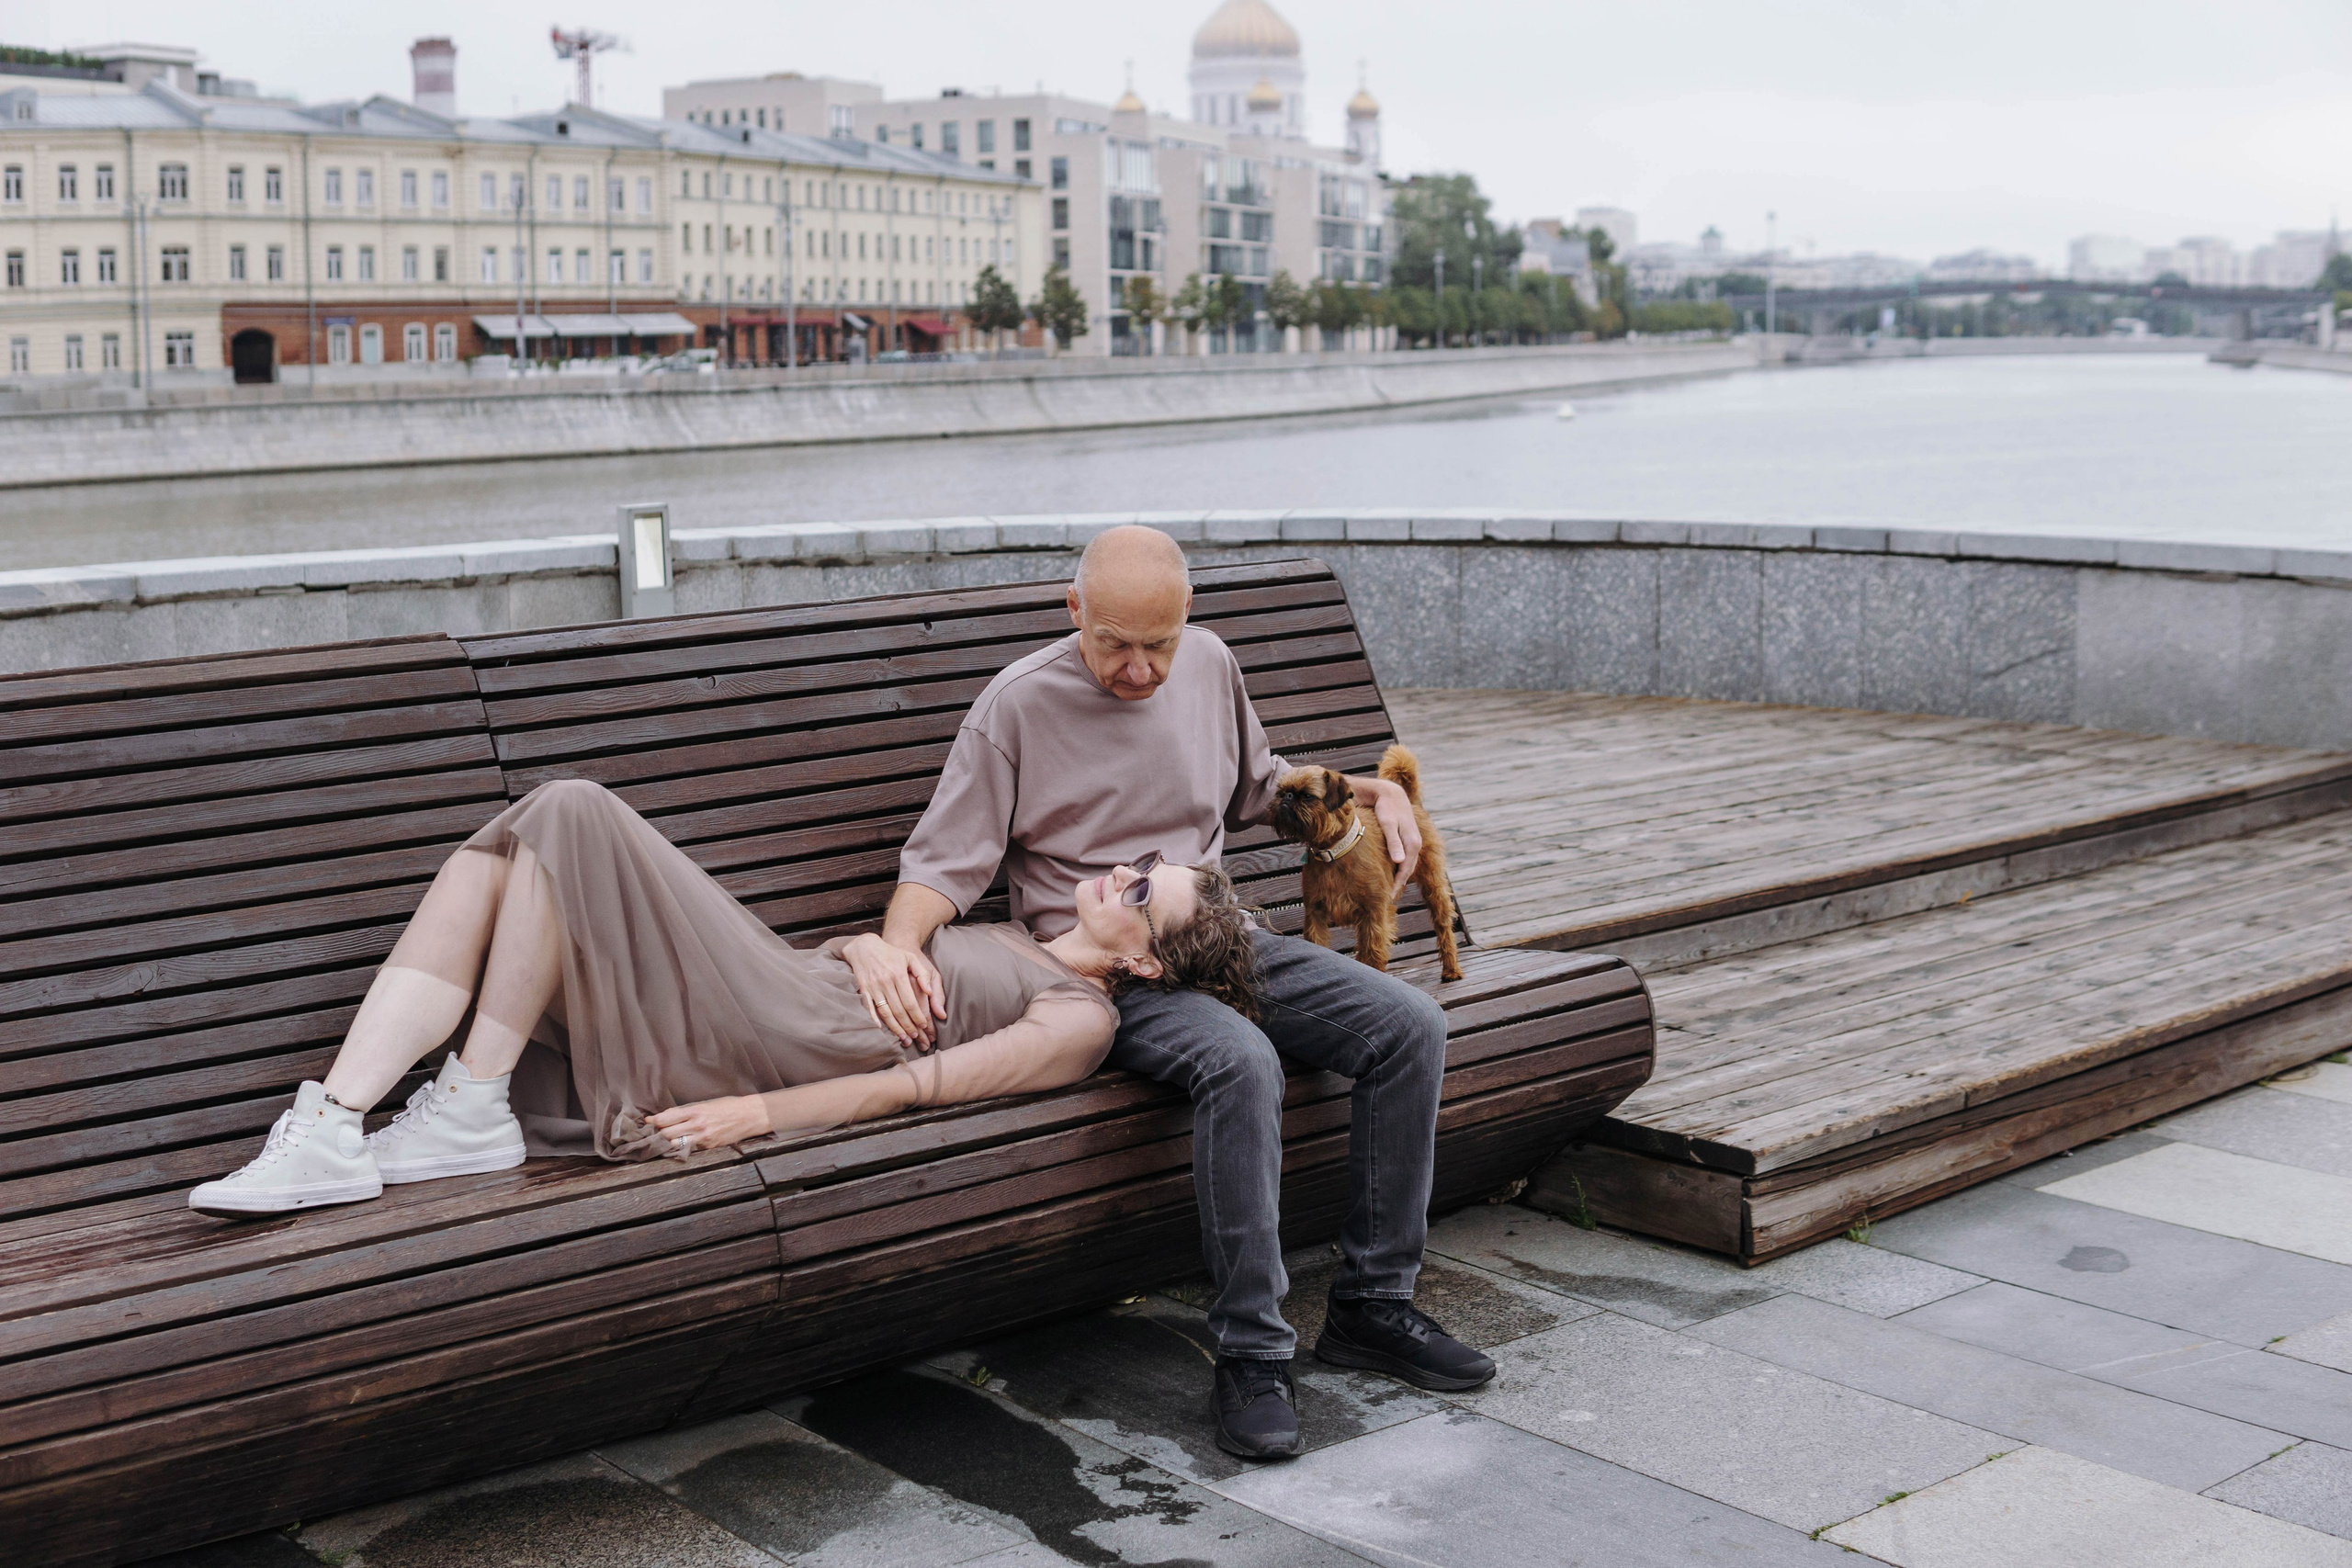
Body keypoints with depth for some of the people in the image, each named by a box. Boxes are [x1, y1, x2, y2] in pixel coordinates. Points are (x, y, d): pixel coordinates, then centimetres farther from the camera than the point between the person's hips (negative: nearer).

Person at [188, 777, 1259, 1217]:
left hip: (793, 1044, -9)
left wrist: (755, 1116, -17)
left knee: (572, 816, -18)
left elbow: (917, 1082, -10)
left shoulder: (1081, 1019, 1)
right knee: (492, 868, -8)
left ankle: (472, 1112, -16)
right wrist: (884, 950, 5)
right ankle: (331, 1136, -19)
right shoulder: (1011, 944, 29)